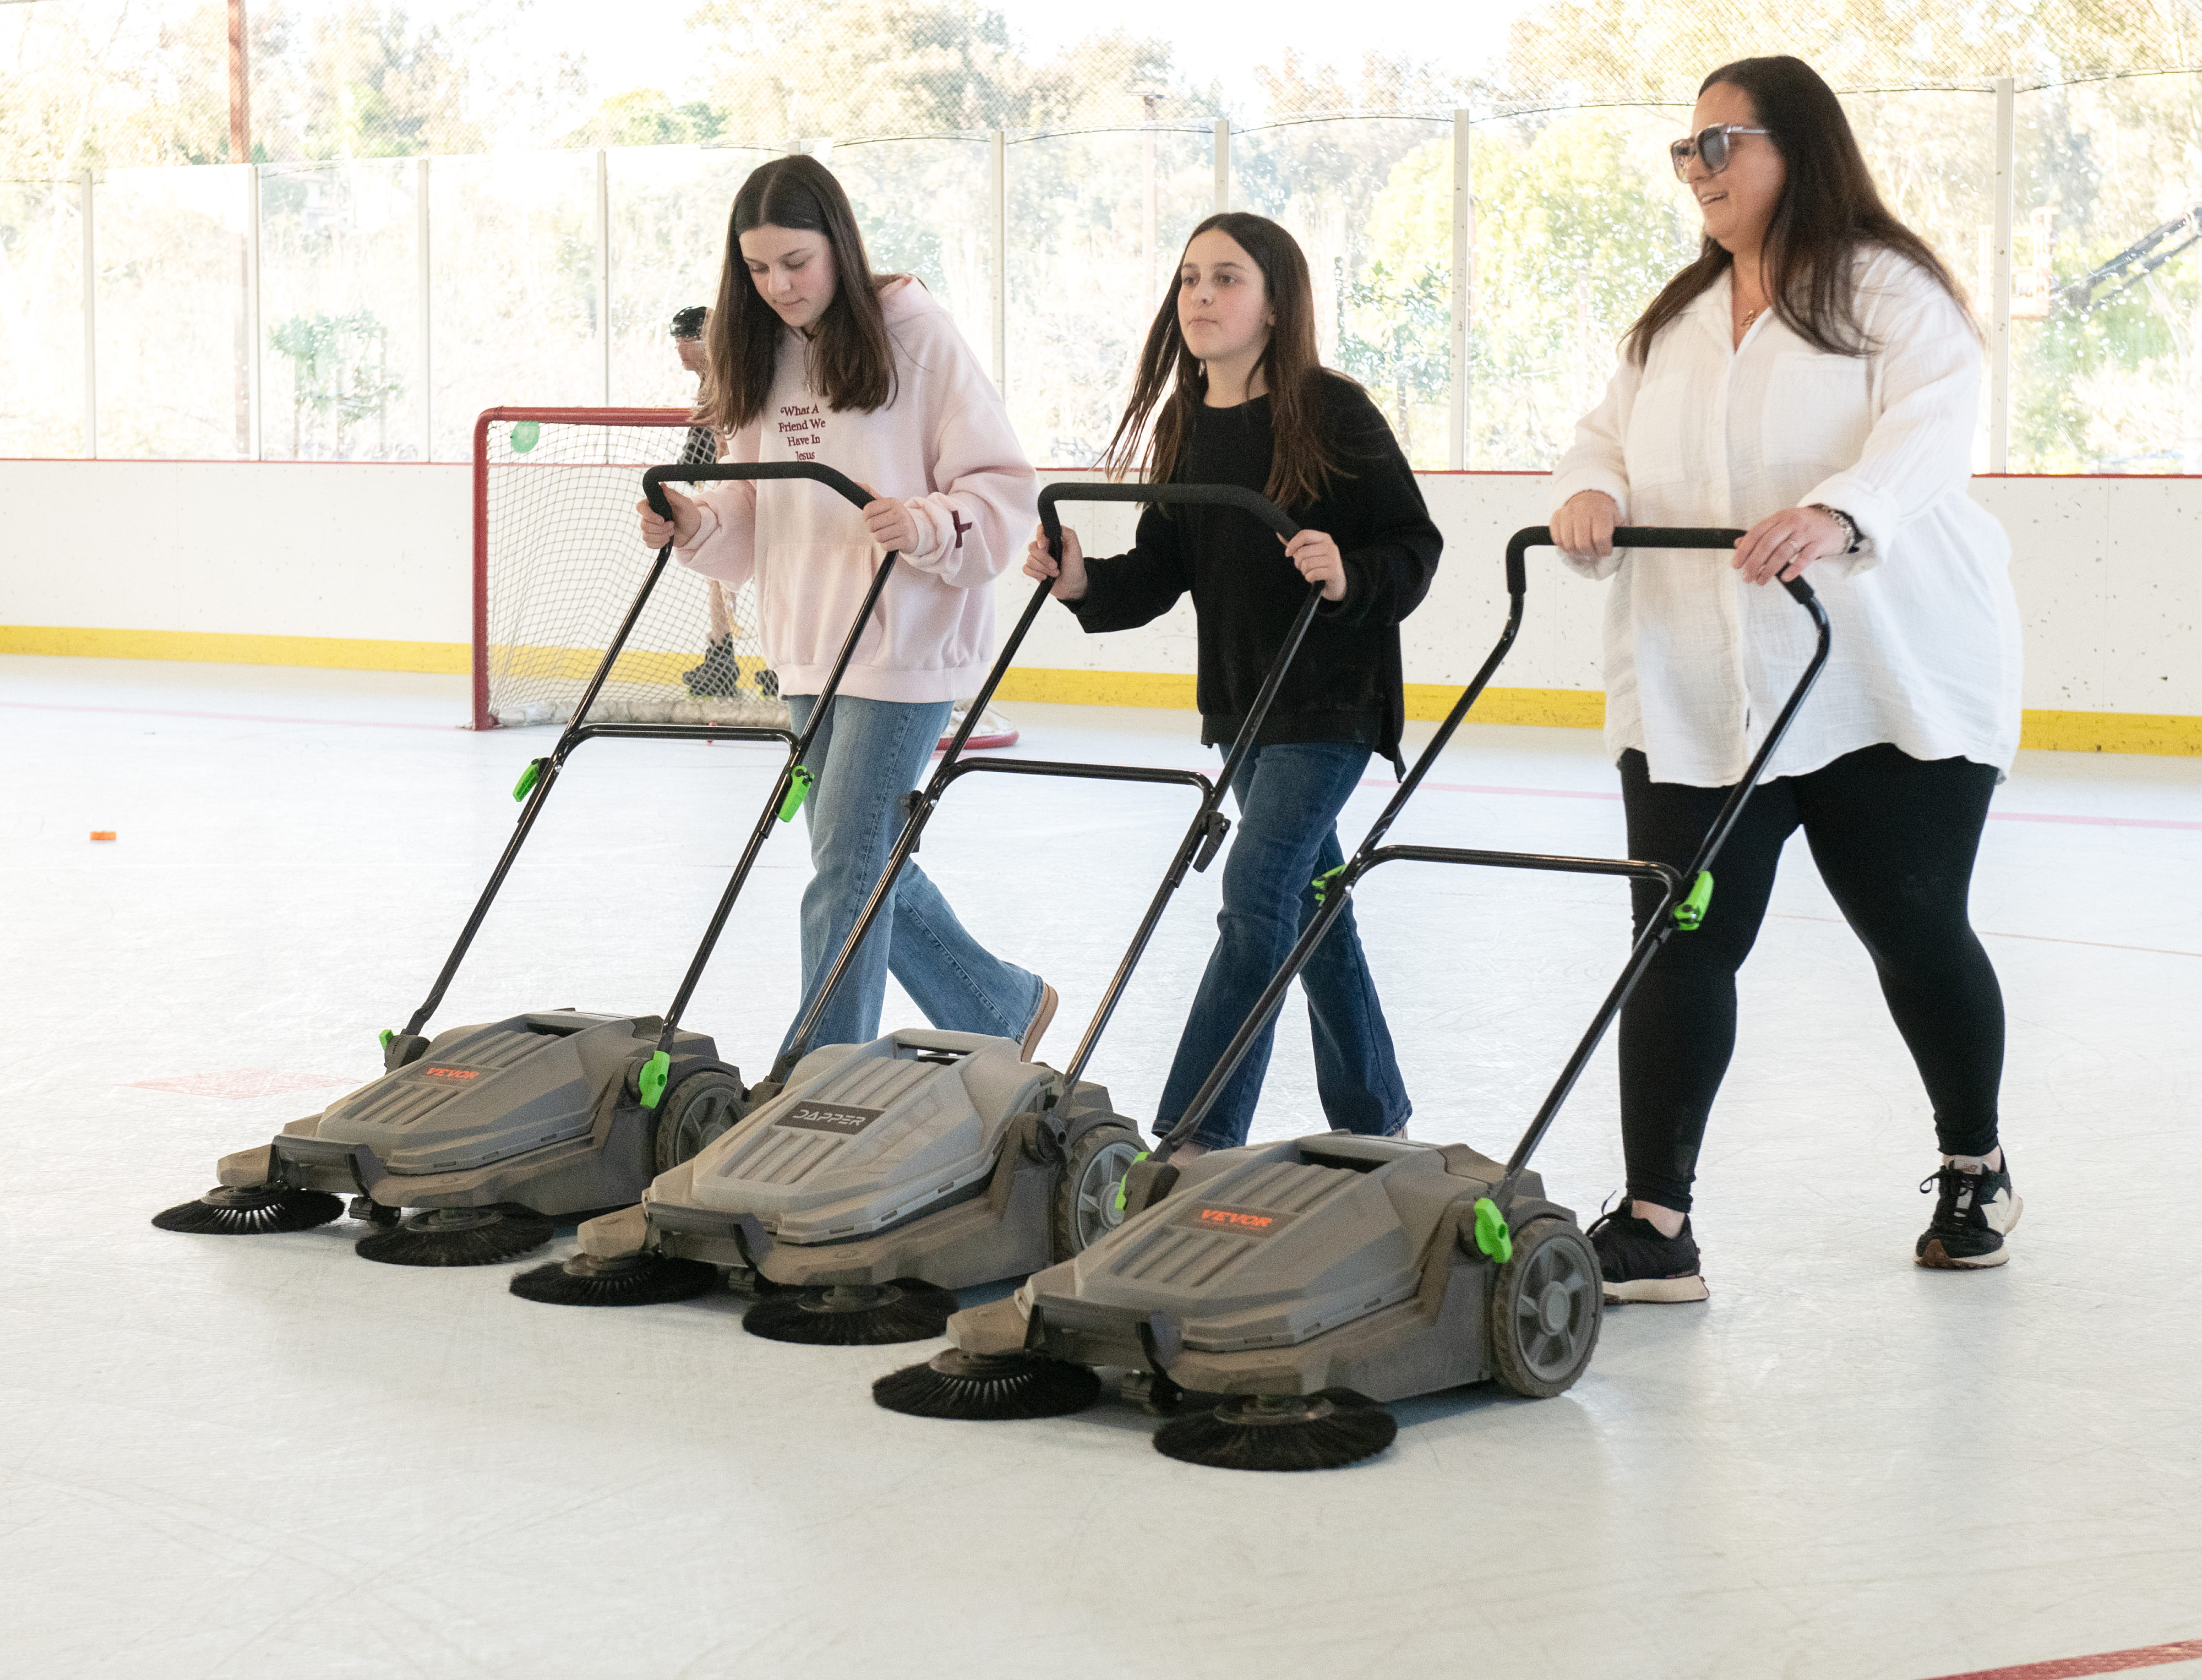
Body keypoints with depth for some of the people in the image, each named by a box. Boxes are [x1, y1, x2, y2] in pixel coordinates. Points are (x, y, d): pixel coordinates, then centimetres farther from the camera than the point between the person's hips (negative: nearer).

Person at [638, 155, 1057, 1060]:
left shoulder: (915, 332, -10)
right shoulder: (758, 353, 9)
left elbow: (1004, 487, -10)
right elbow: (756, 509, 15)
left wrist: (926, 526, -28)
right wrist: (696, 522, -6)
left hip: (903, 643, -7)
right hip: (807, 646, 7)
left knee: (845, 870, -8)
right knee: (867, 862, 15)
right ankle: (1003, 1008, 34)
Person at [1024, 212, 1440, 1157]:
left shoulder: (1332, 413, -12)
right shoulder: (1184, 426, 7)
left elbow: (1415, 547, -11)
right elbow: (1162, 569, 8)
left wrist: (1350, 580, -30)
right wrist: (1085, 583, -10)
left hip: (1330, 698, -7)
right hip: (1239, 699, 7)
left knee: (1256, 896, -14)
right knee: (1311, 905, 16)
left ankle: (1195, 1138, -15)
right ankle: (1374, 1123, 29)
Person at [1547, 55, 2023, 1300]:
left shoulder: (1891, 290, -5)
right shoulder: (1676, 316, 18)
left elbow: (1931, 431, -21)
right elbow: (1612, 433, 14)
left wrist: (1835, 513, -41)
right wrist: (1593, 491, -12)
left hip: (1886, 685, -5)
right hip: (1696, 694, 5)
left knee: (1915, 928, 8)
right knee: (1682, 945, -5)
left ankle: (1977, 1170, 31)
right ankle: (1655, 1223, -5)